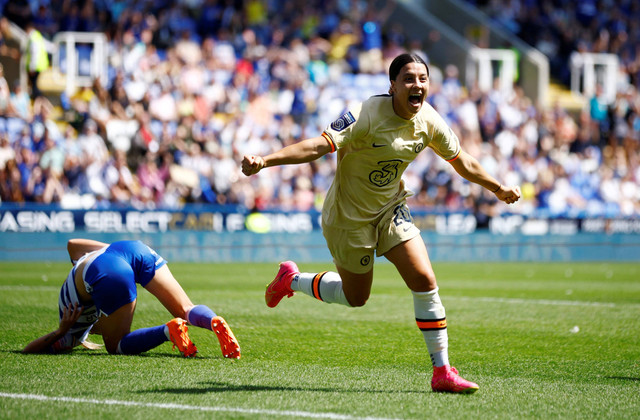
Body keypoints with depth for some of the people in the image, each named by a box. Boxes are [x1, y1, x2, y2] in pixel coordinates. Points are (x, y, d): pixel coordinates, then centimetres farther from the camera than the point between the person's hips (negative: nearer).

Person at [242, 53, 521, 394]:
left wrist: (499, 189, 19)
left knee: (425, 281, -10)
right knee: (356, 298, 9)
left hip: (391, 209, 5)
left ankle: (442, 372, -2)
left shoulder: (428, 121, -7)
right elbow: (319, 145, -36)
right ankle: (291, 280, 37)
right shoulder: (367, 116, -27)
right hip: (348, 215, -5)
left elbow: (461, 161, 10)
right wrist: (264, 161, -49)